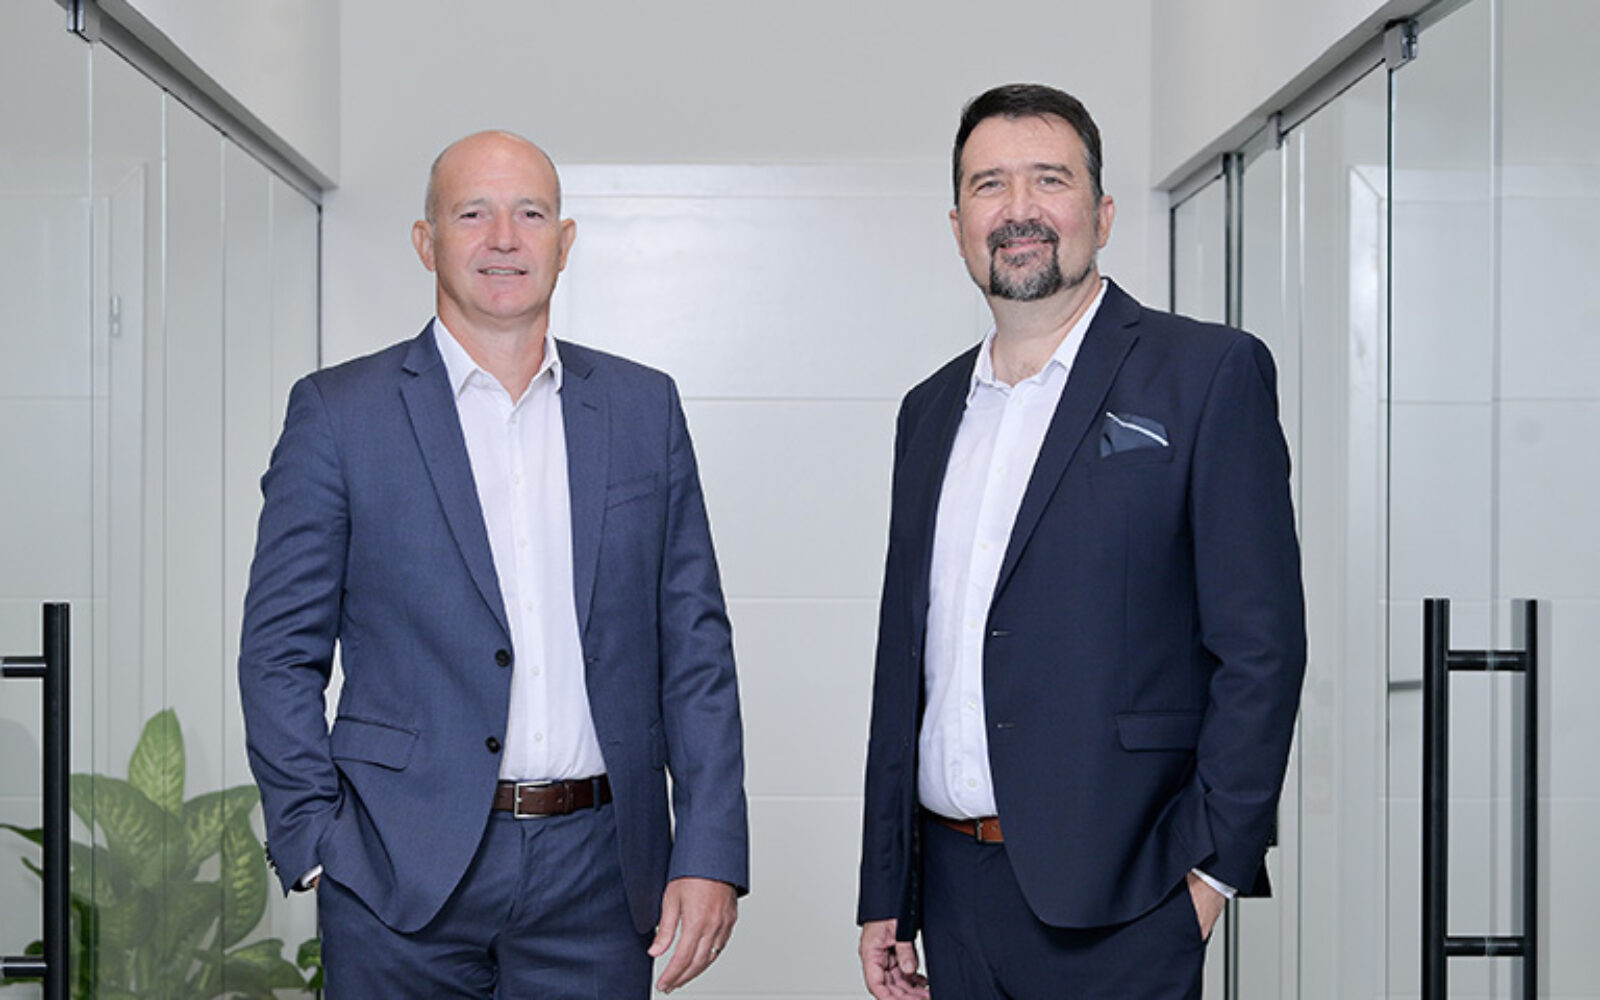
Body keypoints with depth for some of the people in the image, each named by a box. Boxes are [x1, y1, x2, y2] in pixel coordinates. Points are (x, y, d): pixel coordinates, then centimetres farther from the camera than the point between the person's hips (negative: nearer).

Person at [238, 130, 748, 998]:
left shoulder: (644, 408, 8)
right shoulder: (337, 413, 1)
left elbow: (693, 648, 6)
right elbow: (281, 656, 1)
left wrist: (710, 854, -1)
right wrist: (319, 846, -7)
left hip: (596, 877, 2)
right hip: (405, 868, -2)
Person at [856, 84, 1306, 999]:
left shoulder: (1211, 373, -4)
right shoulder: (932, 409, 13)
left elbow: (1260, 647, -8)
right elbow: (905, 660, 14)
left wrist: (1212, 865, -12)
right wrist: (885, 894, 12)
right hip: (951, 884, 5)